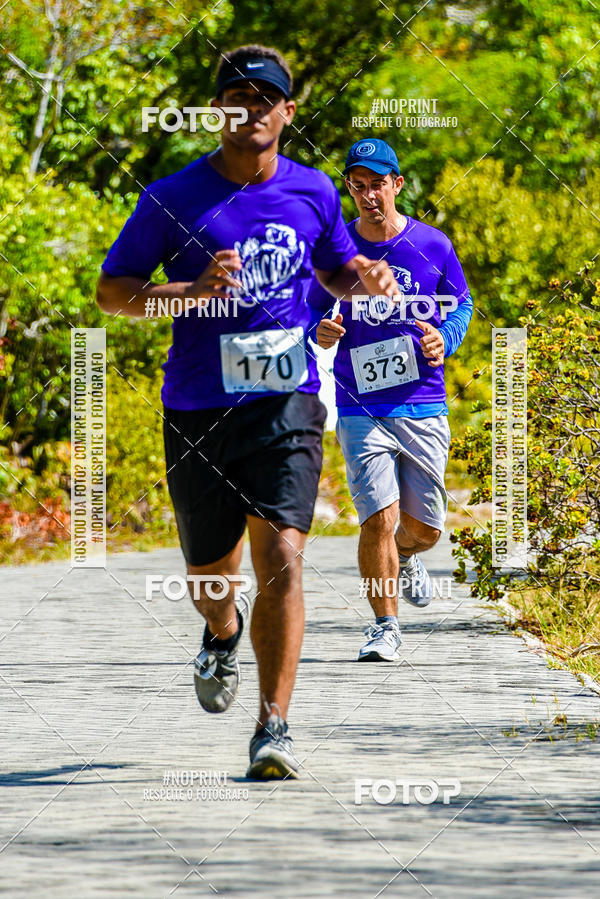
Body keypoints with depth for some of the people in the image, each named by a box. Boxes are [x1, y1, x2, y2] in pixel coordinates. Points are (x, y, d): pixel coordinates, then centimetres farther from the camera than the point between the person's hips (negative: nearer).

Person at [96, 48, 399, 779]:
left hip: (286, 401, 0)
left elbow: (334, 269, 24)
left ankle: (273, 726, -15)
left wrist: (368, 278, 0)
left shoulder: (313, 193, 7)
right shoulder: (173, 198, -2)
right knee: (208, 575, 13)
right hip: (197, 409, 0)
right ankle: (223, 632, 50)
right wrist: (193, 291, -17)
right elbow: (111, 291, 0)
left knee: (281, 561, -17)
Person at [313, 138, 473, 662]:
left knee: (424, 527, 6)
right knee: (379, 519, -14)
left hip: (424, 407, 1)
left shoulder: (432, 245, 1)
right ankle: (385, 628, 1)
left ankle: (404, 558, 43)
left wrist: (445, 340, -6)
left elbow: (462, 304, 14)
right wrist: (320, 332, -12)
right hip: (361, 412, -1)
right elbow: (313, 311, 11)